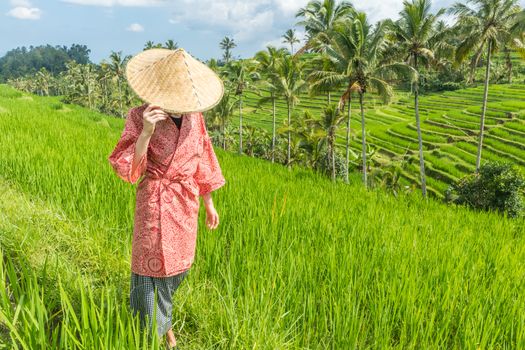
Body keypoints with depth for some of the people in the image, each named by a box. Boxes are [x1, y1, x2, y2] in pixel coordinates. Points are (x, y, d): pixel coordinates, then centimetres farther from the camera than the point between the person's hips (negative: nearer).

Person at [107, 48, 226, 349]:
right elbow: (126, 169, -18)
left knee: (179, 265, 19)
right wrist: (146, 132, -32)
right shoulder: (140, 116, -15)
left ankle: (163, 322, 48)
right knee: (152, 268, 6)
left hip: (186, 203, 5)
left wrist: (209, 204, 12)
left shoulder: (194, 116, -2)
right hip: (155, 203, -5)